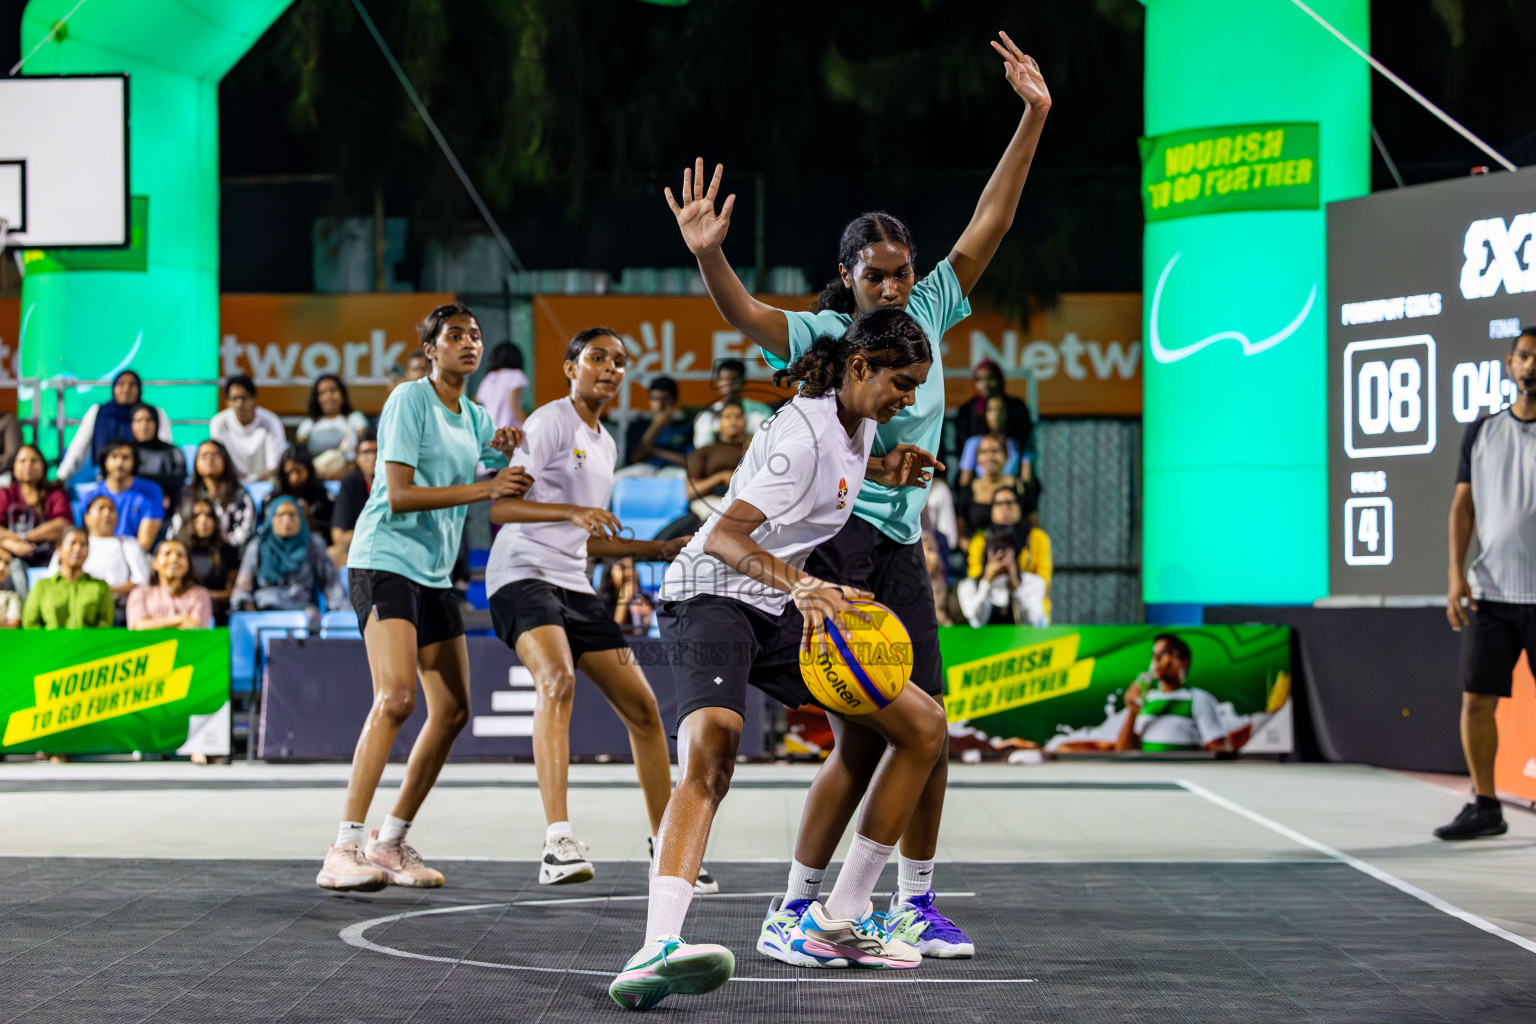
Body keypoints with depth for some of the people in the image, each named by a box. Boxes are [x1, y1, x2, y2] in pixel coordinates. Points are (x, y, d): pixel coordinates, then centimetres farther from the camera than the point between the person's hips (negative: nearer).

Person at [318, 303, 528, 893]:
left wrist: (506, 452, 2)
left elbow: (508, 491, 25)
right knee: (397, 695, -24)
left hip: (434, 574, 9)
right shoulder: (410, 400, -9)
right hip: (383, 561, -9)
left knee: (452, 711, 5)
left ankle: (390, 844, 15)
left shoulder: (476, 418, 16)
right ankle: (344, 850, -26)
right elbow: (399, 494, -17)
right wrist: (483, 488, -23)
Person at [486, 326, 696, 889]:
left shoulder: (605, 445, 21)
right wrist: (572, 511, -26)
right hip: (522, 573, -9)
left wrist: (661, 548, 26)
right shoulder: (551, 421, -5)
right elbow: (498, 507, -14)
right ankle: (558, 843, -42)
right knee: (557, 679, -33)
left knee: (642, 706, 6)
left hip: (573, 586, 9)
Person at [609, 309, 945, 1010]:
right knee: (711, 745, -36)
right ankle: (658, 948, -54)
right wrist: (801, 584, -47)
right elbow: (721, 536, -32)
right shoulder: (803, 435, -20)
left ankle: (837, 922, 11)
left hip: (783, 611, 9)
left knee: (923, 726, 7)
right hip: (711, 599, -9)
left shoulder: (858, 425, 8)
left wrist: (884, 469, 16)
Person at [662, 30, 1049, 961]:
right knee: (864, 735, -10)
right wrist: (708, 256, -39)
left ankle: (917, 904, 14)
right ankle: (792, 911, -3)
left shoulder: (927, 317, 10)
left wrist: (1034, 117, 2)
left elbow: (989, 223, 8)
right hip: (833, 542, -6)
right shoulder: (823, 337, -3)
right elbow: (748, 316, -21)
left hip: (902, 546, 6)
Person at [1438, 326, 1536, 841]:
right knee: (1476, 698, 0)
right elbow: (1463, 505, 11)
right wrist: (1456, 574, 1)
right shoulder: (1481, 432, 11)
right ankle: (1485, 807, 9)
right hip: (1490, 591, 3)